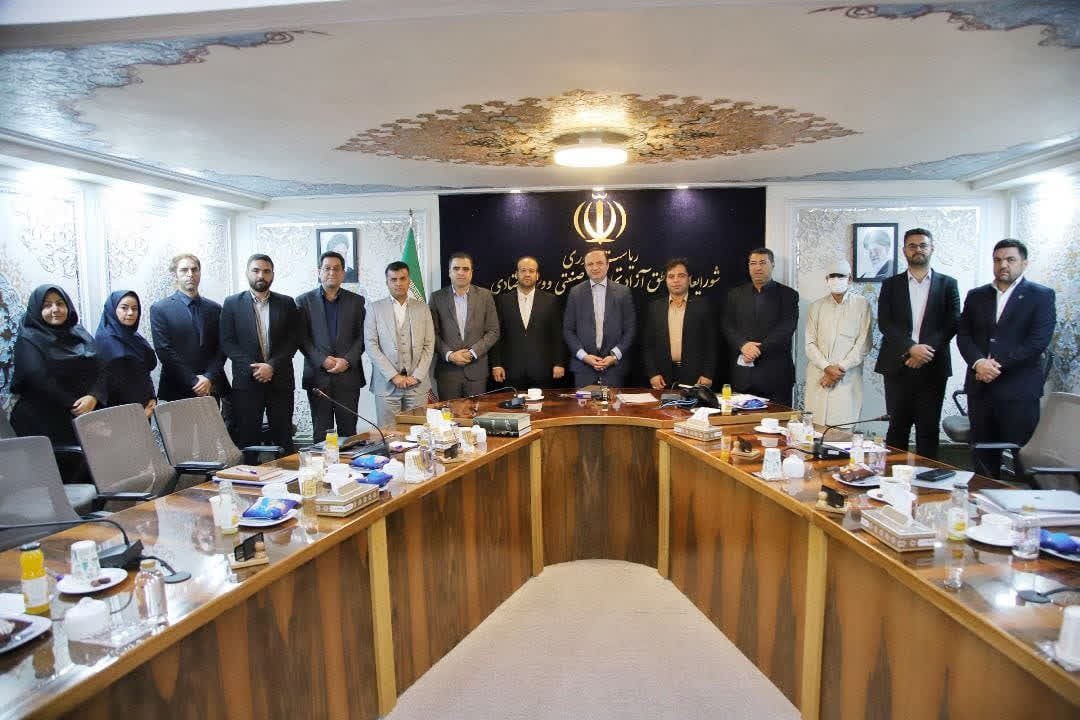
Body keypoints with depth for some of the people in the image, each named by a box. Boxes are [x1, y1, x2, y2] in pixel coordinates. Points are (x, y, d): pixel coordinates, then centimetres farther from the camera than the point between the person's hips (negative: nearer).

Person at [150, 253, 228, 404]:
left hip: (211, 389, 3)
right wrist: (194, 382, -13)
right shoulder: (159, 309, 0)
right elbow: (164, 351, -7)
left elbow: (221, 348, 5)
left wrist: (209, 378, -10)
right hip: (178, 390, -2)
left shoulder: (215, 308, 9)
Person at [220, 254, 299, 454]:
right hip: (246, 381, -1)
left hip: (280, 380, 1)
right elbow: (227, 342, 1)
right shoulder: (232, 303, 6)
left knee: (283, 437, 3)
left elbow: (292, 341, 3)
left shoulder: (286, 303, 8)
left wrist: (272, 366, -11)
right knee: (246, 438, 0)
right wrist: (253, 368, -11)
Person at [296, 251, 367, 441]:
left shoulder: (356, 301, 9)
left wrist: (347, 361, -9)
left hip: (348, 375, 1)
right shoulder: (304, 301, 7)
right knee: (321, 433, 3)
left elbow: (361, 337, 5)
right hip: (318, 376, 0)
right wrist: (323, 360, -11)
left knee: (348, 431, 3)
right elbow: (302, 338, 2)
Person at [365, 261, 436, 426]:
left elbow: (429, 345, 5)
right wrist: (394, 376, -10)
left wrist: (416, 376, -6)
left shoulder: (422, 308, 9)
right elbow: (371, 345, -3)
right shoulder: (375, 308, 4)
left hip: (417, 383, 1)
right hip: (386, 383, -1)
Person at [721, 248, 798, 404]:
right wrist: (743, 345, -13)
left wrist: (758, 349, -16)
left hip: (775, 374, -2)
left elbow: (785, 329, -7)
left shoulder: (788, 295, 5)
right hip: (742, 374, 2)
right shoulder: (736, 294, 14)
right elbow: (728, 327, 6)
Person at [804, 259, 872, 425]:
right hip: (818, 379, 2)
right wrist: (827, 367, -9)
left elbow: (863, 344, -2)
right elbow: (810, 344, 4)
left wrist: (840, 368, -9)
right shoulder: (816, 306, 10)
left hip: (848, 379, -2)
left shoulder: (862, 305, 3)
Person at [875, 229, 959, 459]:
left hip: (933, 367, 0)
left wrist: (926, 350, -13)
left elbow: (952, 323, 0)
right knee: (898, 426, 3)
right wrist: (911, 347, -15)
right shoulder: (891, 285, 9)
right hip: (897, 366, 0)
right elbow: (884, 323, -2)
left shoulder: (948, 284, 9)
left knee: (929, 428, 4)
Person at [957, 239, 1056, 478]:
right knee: (983, 456, 7)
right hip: (980, 387, 4)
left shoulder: (1041, 295, 2)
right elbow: (963, 335, 7)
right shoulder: (976, 296, 14)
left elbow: (1038, 341, -8)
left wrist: (998, 364, -13)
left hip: (1019, 389, -4)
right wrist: (978, 362, -11)